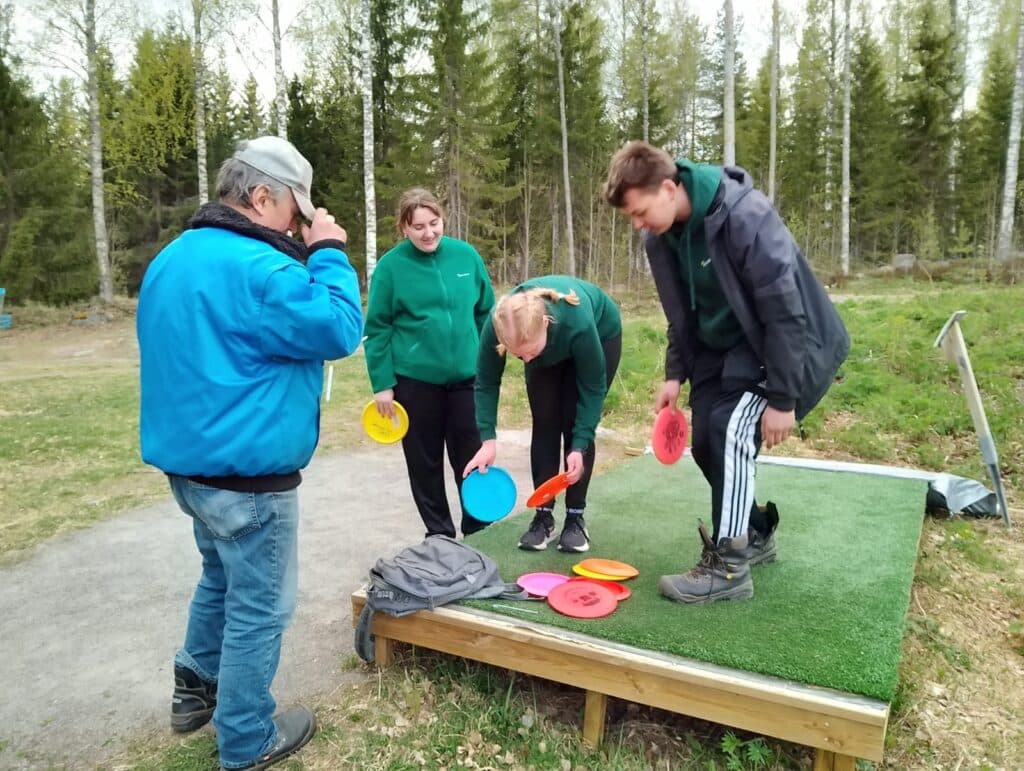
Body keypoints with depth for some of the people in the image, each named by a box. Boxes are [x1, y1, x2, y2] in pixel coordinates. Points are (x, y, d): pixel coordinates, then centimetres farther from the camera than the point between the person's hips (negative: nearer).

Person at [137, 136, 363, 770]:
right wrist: (329, 255, -11)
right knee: (259, 608, 6)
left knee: (222, 579, 28)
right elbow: (341, 330, -20)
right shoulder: (257, 267, -23)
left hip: (191, 459, 10)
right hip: (247, 473, -10)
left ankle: (196, 689, 43)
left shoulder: (174, 259, 11)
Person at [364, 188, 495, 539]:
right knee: (425, 463, 10)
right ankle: (439, 536, 26)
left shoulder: (466, 255, -1)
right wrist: (382, 384, -8)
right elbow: (377, 329, -5)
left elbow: (486, 312, 8)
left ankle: (480, 533, 27)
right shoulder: (391, 266, -9)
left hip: (466, 377, 2)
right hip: (414, 380, -2)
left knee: (473, 459, 10)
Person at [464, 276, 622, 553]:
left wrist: (579, 447, -28)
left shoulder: (579, 322, -44)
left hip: (601, 335, -3)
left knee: (575, 424, -10)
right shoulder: (497, 325, -36)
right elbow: (486, 383, -19)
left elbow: (593, 388, -28)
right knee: (545, 423, -6)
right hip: (550, 348, 3)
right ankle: (543, 515, 4)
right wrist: (488, 440, -26)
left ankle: (576, 517, 2)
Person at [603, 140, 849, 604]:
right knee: (706, 442, 2)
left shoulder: (743, 216, -29)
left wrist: (782, 399, -25)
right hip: (724, 348, 8)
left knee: (732, 430, -22)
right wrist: (675, 374, -2)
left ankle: (729, 566, -9)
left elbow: (784, 310, -27)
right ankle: (756, 532, 27)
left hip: (791, 347, -7)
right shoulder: (662, 237, -6)